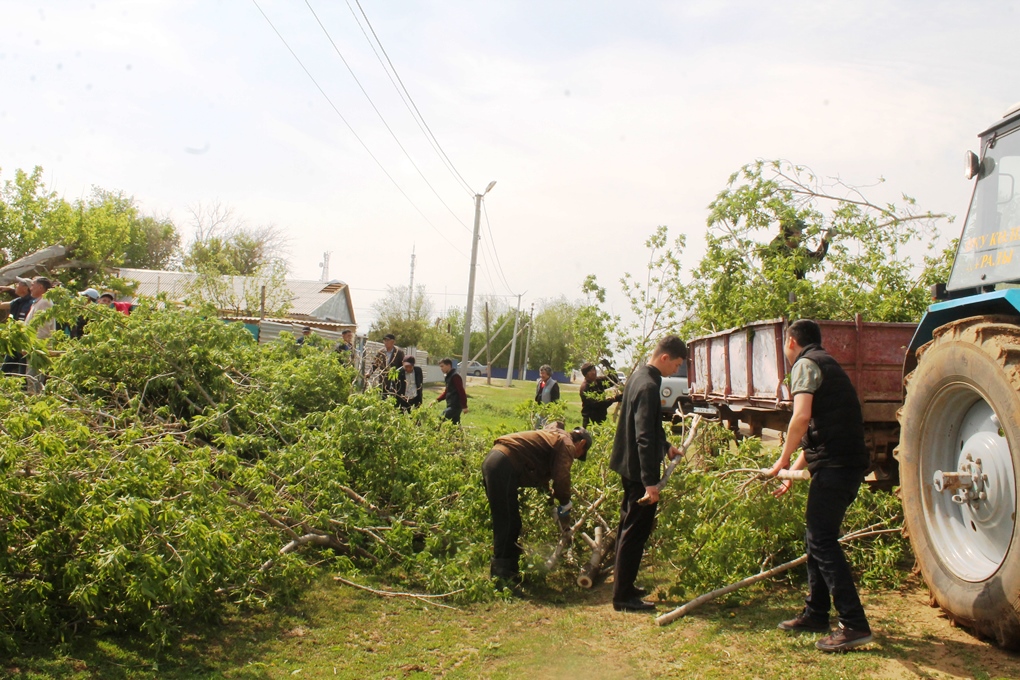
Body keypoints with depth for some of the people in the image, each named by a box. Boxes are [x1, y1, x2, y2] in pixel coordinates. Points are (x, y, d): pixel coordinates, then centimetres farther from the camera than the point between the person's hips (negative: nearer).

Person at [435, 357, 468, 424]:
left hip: (455, 406, -10)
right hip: (451, 406, 10)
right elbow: (447, 392, 23)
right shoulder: (448, 376, 17)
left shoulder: (455, 376, -14)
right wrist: (437, 399, 10)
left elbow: (461, 392, -18)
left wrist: (464, 406, -21)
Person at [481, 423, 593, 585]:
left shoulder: (553, 437, 28)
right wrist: (565, 509, 3)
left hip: (493, 460, 10)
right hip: (504, 467, -10)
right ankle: (502, 576, -1)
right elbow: (561, 479, -10)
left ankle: (506, 571, 21)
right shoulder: (567, 445, 0)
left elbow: (542, 473, 32)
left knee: (510, 523, 15)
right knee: (507, 524, -5)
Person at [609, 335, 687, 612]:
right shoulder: (648, 386, -23)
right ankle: (624, 596, 5)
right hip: (639, 469, -11)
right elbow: (644, 437, -28)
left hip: (629, 465, 11)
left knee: (629, 526, 19)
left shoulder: (638, 377, 9)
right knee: (636, 531, -2)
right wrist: (650, 481, -28)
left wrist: (666, 446, 33)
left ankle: (623, 585, 31)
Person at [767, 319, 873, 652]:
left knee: (822, 540, -8)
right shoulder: (825, 364, 25)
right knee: (817, 537, 16)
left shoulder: (806, 363, -5)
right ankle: (815, 614, 25)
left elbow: (802, 417, -21)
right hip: (849, 462, 10)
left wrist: (782, 461, -10)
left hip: (834, 463, -10)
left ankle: (854, 625, -8)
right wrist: (792, 474, 30)